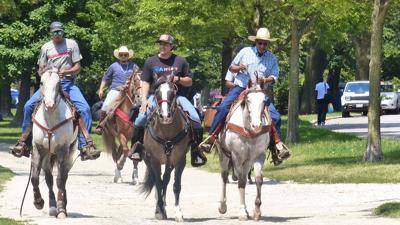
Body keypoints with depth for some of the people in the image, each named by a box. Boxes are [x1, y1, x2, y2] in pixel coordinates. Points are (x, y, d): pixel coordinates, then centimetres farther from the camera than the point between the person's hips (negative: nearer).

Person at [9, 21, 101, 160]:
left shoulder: (71, 44, 4)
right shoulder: (46, 47, 9)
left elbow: (77, 67, 1)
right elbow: (40, 69, 13)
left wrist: (66, 72, -17)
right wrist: (43, 73, -10)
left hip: (68, 83, -2)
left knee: (84, 108, -24)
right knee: (28, 106, -13)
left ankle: (85, 146, -24)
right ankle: (24, 143, -2)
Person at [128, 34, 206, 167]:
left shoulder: (180, 61, 11)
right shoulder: (151, 62, 11)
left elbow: (189, 81, 13)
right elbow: (145, 82, 8)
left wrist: (178, 79, -8)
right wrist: (144, 100, -7)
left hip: (177, 95, 0)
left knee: (195, 119, -20)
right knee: (141, 118, -25)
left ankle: (195, 148, -10)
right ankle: (137, 146, -10)